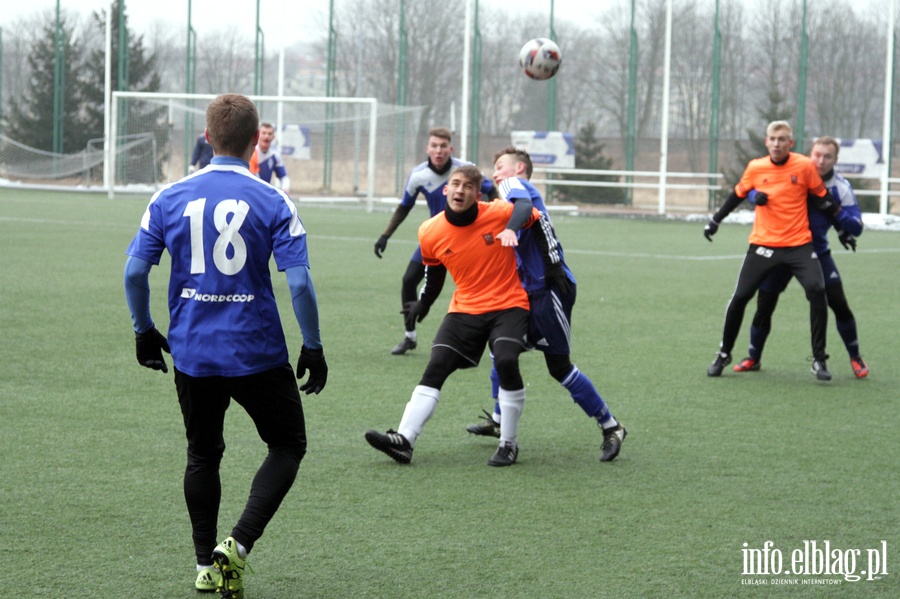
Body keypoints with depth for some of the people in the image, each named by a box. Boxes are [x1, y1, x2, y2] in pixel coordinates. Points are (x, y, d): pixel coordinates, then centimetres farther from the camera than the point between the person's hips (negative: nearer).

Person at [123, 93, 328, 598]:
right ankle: (238, 545, -3)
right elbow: (299, 282, -13)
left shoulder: (170, 198, -1)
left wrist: (144, 331, 14)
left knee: (203, 455, 20)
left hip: (192, 353, 3)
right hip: (257, 353, -3)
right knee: (289, 446, 14)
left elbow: (135, 272, 0)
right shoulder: (273, 203, -9)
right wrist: (313, 348, -2)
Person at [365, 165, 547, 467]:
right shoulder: (430, 233, -4)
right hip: (465, 309, 3)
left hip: (508, 305, -3)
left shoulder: (500, 214, -15)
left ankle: (509, 444, -11)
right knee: (435, 368, -11)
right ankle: (404, 439, -15)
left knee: (506, 361, -26)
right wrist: (423, 303, 26)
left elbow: (534, 217, 2)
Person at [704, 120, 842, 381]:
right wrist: (715, 220, 20)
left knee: (817, 291, -19)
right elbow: (738, 195, 15)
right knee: (740, 297, -2)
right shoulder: (755, 168, -1)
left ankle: (819, 359, -6)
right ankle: (723, 354, 19)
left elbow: (823, 198, 5)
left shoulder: (805, 166, -6)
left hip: (799, 244, -1)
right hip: (763, 243, 1)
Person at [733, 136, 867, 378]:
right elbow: (752, 188, -4)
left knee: (839, 303, -10)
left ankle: (855, 358, 10)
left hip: (817, 251, 0)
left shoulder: (841, 188, -9)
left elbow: (856, 228, -10)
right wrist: (759, 196, -29)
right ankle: (753, 358, 22)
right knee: (764, 306, 0)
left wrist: (837, 212, -30)